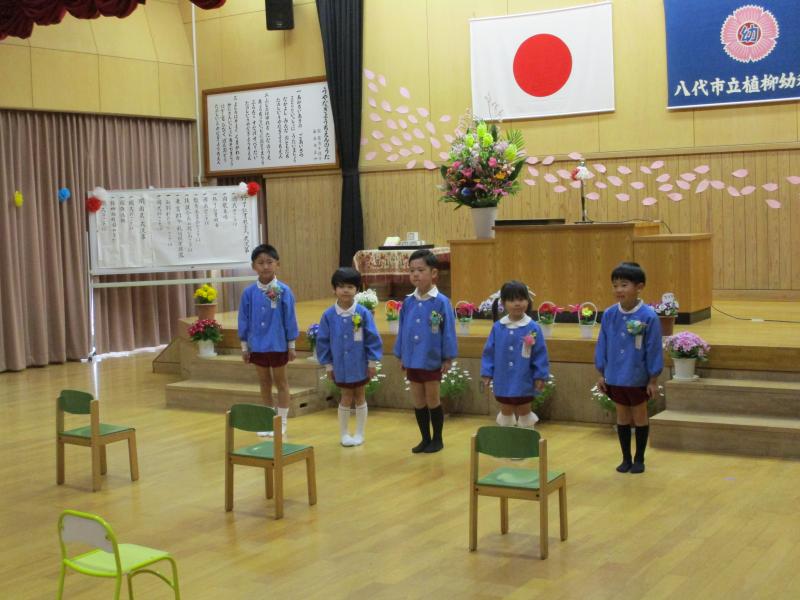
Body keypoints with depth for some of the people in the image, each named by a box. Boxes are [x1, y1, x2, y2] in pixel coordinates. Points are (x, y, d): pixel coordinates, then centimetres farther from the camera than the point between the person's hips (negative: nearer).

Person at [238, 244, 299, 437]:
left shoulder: (283, 291, -12)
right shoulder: (249, 292, -5)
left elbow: (290, 319, -7)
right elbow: (244, 320, 2)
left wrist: (291, 345, -3)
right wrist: (244, 346, 4)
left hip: (278, 345, -3)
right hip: (257, 346, 3)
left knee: (280, 382, 10)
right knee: (264, 383, 15)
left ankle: (282, 422, 19)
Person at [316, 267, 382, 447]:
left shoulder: (363, 313, -11)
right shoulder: (328, 315, -7)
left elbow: (372, 338, -6)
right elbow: (323, 341, 0)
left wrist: (372, 362, -5)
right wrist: (328, 365, 2)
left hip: (360, 364, 0)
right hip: (340, 365, 0)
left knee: (360, 397, 12)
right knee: (346, 398, 9)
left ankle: (359, 434, 25)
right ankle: (343, 434, 24)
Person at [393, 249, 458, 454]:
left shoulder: (441, 302, -13)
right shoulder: (408, 302, 0)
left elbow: (448, 332, -10)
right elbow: (402, 330, 8)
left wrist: (448, 358, -9)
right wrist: (401, 356, 9)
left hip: (432, 361, -5)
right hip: (412, 361, 5)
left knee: (432, 401, 7)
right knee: (418, 402, 13)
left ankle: (437, 439, 22)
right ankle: (425, 439, 26)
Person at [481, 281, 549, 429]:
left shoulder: (533, 328, -11)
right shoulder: (497, 327, -4)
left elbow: (540, 354, -8)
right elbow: (489, 352, 2)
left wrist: (540, 376, -9)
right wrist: (487, 373, 0)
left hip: (524, 382, -2)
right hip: (503, 382, 2)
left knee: (524, 412, 14)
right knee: (506, 412, 18)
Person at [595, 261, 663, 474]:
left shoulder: (648, 316, -17)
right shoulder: (609, 315, -6)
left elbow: (654, 349, -11)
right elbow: (602, 345, 2)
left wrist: (653, 380, -8)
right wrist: (601, 374, 5)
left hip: (638, 378, -3)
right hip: (615, 377, 3)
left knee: (639, 417, 13)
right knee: (622, 417, 15)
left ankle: (639, 459, 26)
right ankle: (626, 458, 28)